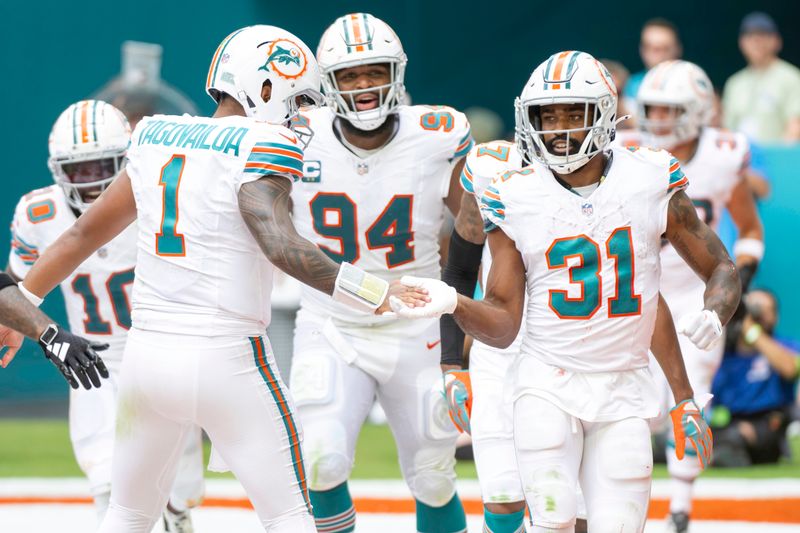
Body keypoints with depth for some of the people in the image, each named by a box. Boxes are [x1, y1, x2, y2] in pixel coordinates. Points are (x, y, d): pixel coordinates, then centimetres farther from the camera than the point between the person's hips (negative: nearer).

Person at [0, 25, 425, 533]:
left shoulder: (157, 138, 10)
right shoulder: (262, 146, -9)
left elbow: (86, 232, 16)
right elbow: (279, 244, -25)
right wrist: (374, 295, -26)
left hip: (148, 353, 6)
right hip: (225, 358, -6)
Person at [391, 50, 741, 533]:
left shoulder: (649, 181, -3)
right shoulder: (515, 199, -3)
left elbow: (721, 269, 6)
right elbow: (504, 324, -2)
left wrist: (714, 314, -14)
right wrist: (453, 302, -21)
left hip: (623, 385, 1)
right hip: (549, 383, -1)